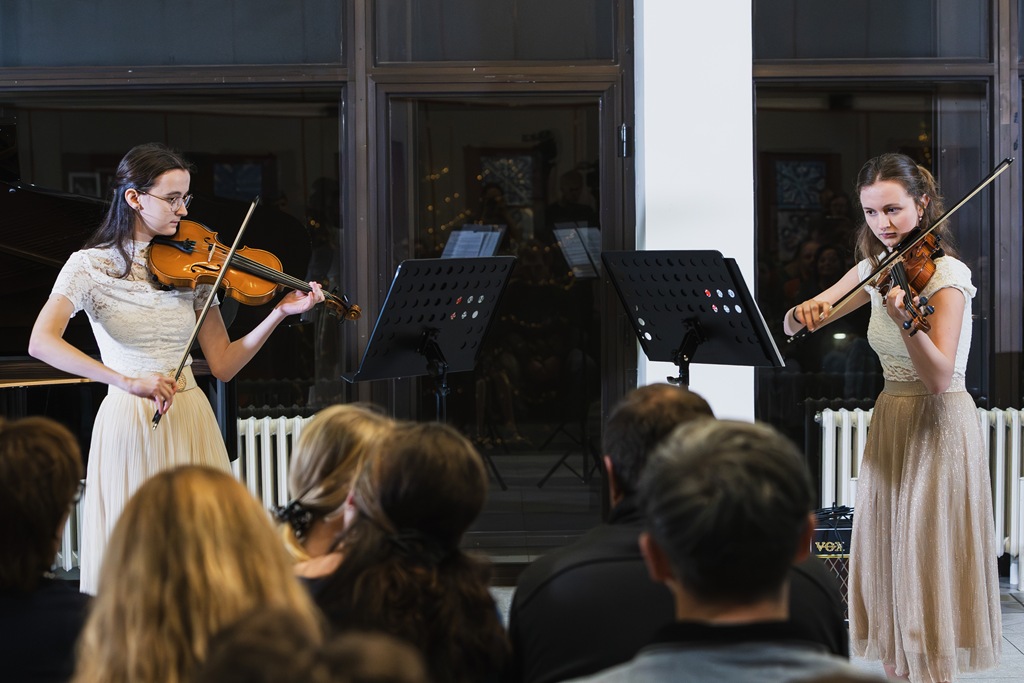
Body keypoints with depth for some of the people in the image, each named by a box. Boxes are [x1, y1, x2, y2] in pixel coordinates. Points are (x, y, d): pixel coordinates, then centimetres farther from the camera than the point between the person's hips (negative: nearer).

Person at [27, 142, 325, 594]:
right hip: (129, 422, -3)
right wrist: (127, 381, -32)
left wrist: (280, 314, -6)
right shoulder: (91, 266, -4)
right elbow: (41, 342, -21)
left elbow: (223, 365, 7)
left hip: (192, 421, 3)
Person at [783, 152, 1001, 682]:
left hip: (936, 428, -7)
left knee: (925, 564, -5)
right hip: (889, 423, 7)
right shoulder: (876, 270, 7)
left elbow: (939, 378, -25)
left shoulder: (946, 274, -14)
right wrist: (804, 312, -16)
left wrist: (904, 319, -41)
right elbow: (793, 325, 7)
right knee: (885, 560, 9)